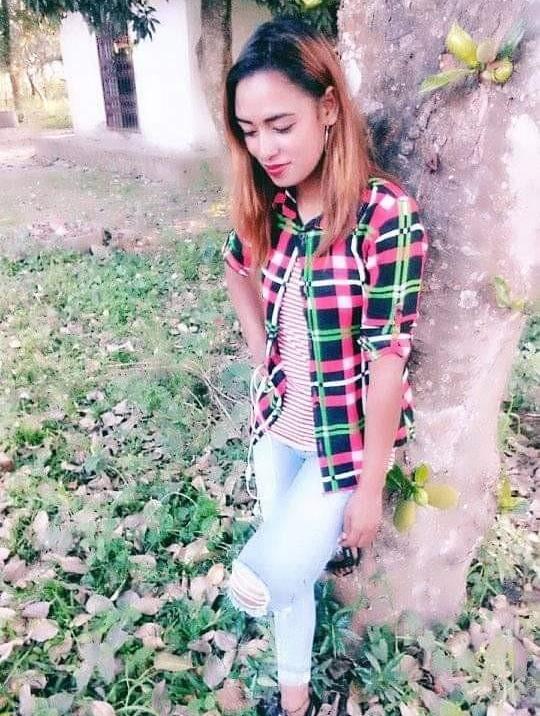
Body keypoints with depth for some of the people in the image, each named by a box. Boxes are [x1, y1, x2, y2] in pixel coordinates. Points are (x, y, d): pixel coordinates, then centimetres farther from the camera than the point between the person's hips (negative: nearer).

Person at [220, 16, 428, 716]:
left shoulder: (386, 213, -22)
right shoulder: (269, 207, -4)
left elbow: (387, 359, -20)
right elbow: (236, 269, 17)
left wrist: (369, 489, -14)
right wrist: (262, 356, 6)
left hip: (348, 440, -5)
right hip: (276, 426, 5)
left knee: (255, 584, -1)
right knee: (288, 570, 19)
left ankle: (341, 541, 30)